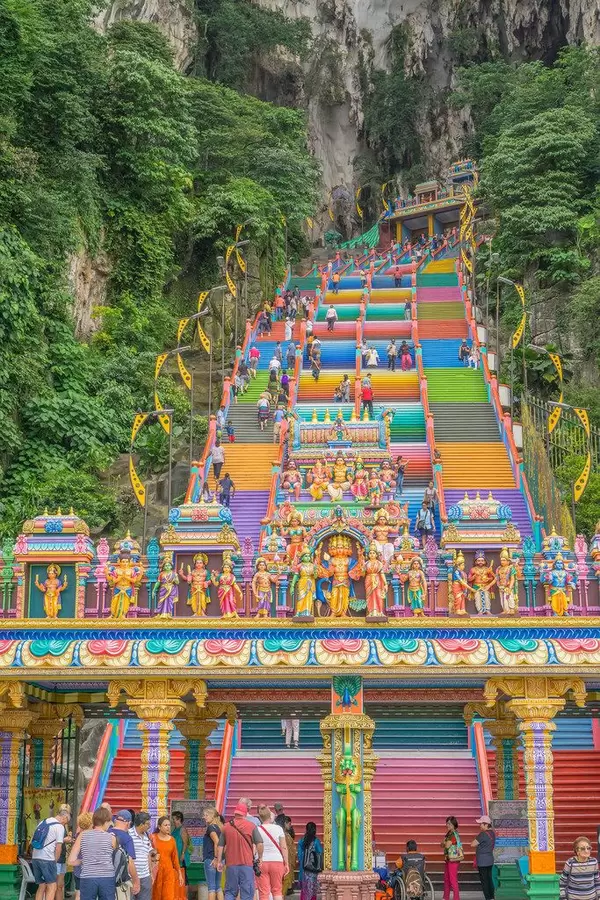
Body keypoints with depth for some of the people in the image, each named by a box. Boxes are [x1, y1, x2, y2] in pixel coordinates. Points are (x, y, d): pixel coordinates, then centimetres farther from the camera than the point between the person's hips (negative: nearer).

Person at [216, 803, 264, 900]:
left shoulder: (226, 826, 4)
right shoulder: (251, 826, -3)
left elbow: (220, 846, 7)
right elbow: (259, 844, -6)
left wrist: (219, 861, 14)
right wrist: (260, 858, 7)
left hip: (231, 864, 2)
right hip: (247, 863, -2)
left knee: (230, 892, 11)